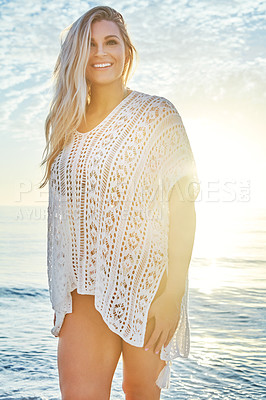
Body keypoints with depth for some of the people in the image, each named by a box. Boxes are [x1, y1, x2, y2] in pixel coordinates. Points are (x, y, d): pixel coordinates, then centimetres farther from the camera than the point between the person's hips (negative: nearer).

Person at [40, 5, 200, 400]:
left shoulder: (156, 113, -3)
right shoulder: (67, 124, 9)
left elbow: (183, 206, -8)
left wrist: (174, 293, -15)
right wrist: (62, 291, 14)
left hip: (146, 279, -3)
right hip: (85, 287, 3)